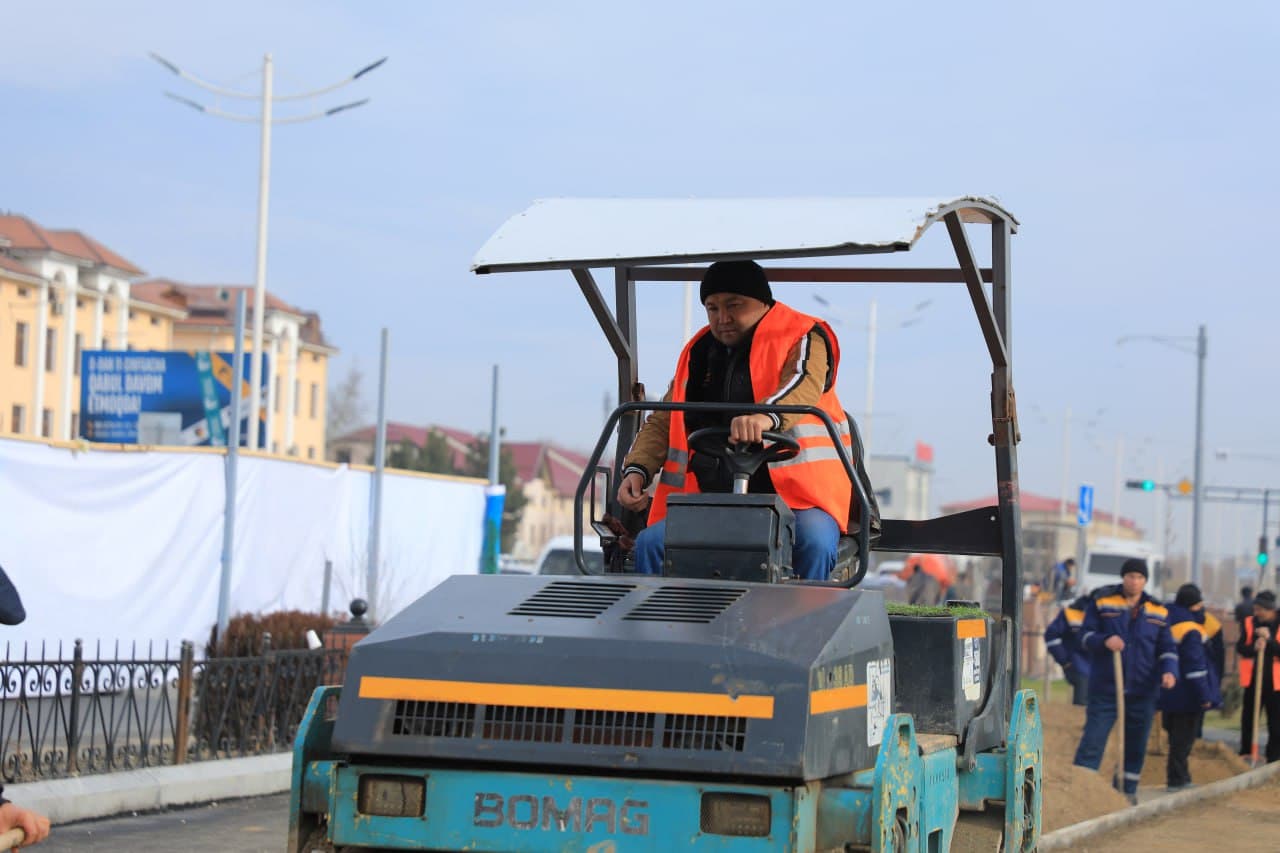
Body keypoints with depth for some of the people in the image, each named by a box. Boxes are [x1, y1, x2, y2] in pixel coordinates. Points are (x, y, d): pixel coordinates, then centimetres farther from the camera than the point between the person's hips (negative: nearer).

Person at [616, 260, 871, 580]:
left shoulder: (804, 339, 1)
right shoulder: (698, 354, 19)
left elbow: (803, 386, -21)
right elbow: (663, 420, 21)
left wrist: (767, 415, -44)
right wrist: (638, 469, 0)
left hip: (793, 494, -5)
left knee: (814, 545, -35)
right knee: (651, 543, -18)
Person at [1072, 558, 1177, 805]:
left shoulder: (1158, 611, 8)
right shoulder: (1101, 602, 1)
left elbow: (1166, 647, 9)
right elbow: (1086, 635, -2)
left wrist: (1169, 671, -9)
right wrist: (1104, 641, -22)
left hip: (1142, 691, 3)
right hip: (1105, 687, -3)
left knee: (1137, 745, 9)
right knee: (1093, 740, -7)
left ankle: (1128, 792, 22)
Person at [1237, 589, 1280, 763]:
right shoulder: (1250, 622, 2)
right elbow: (1240, 647, -2)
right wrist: (1253, 648, -21)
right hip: (1253, 679, 3)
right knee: (1248, 720, 10)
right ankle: (1245, 754, 21)